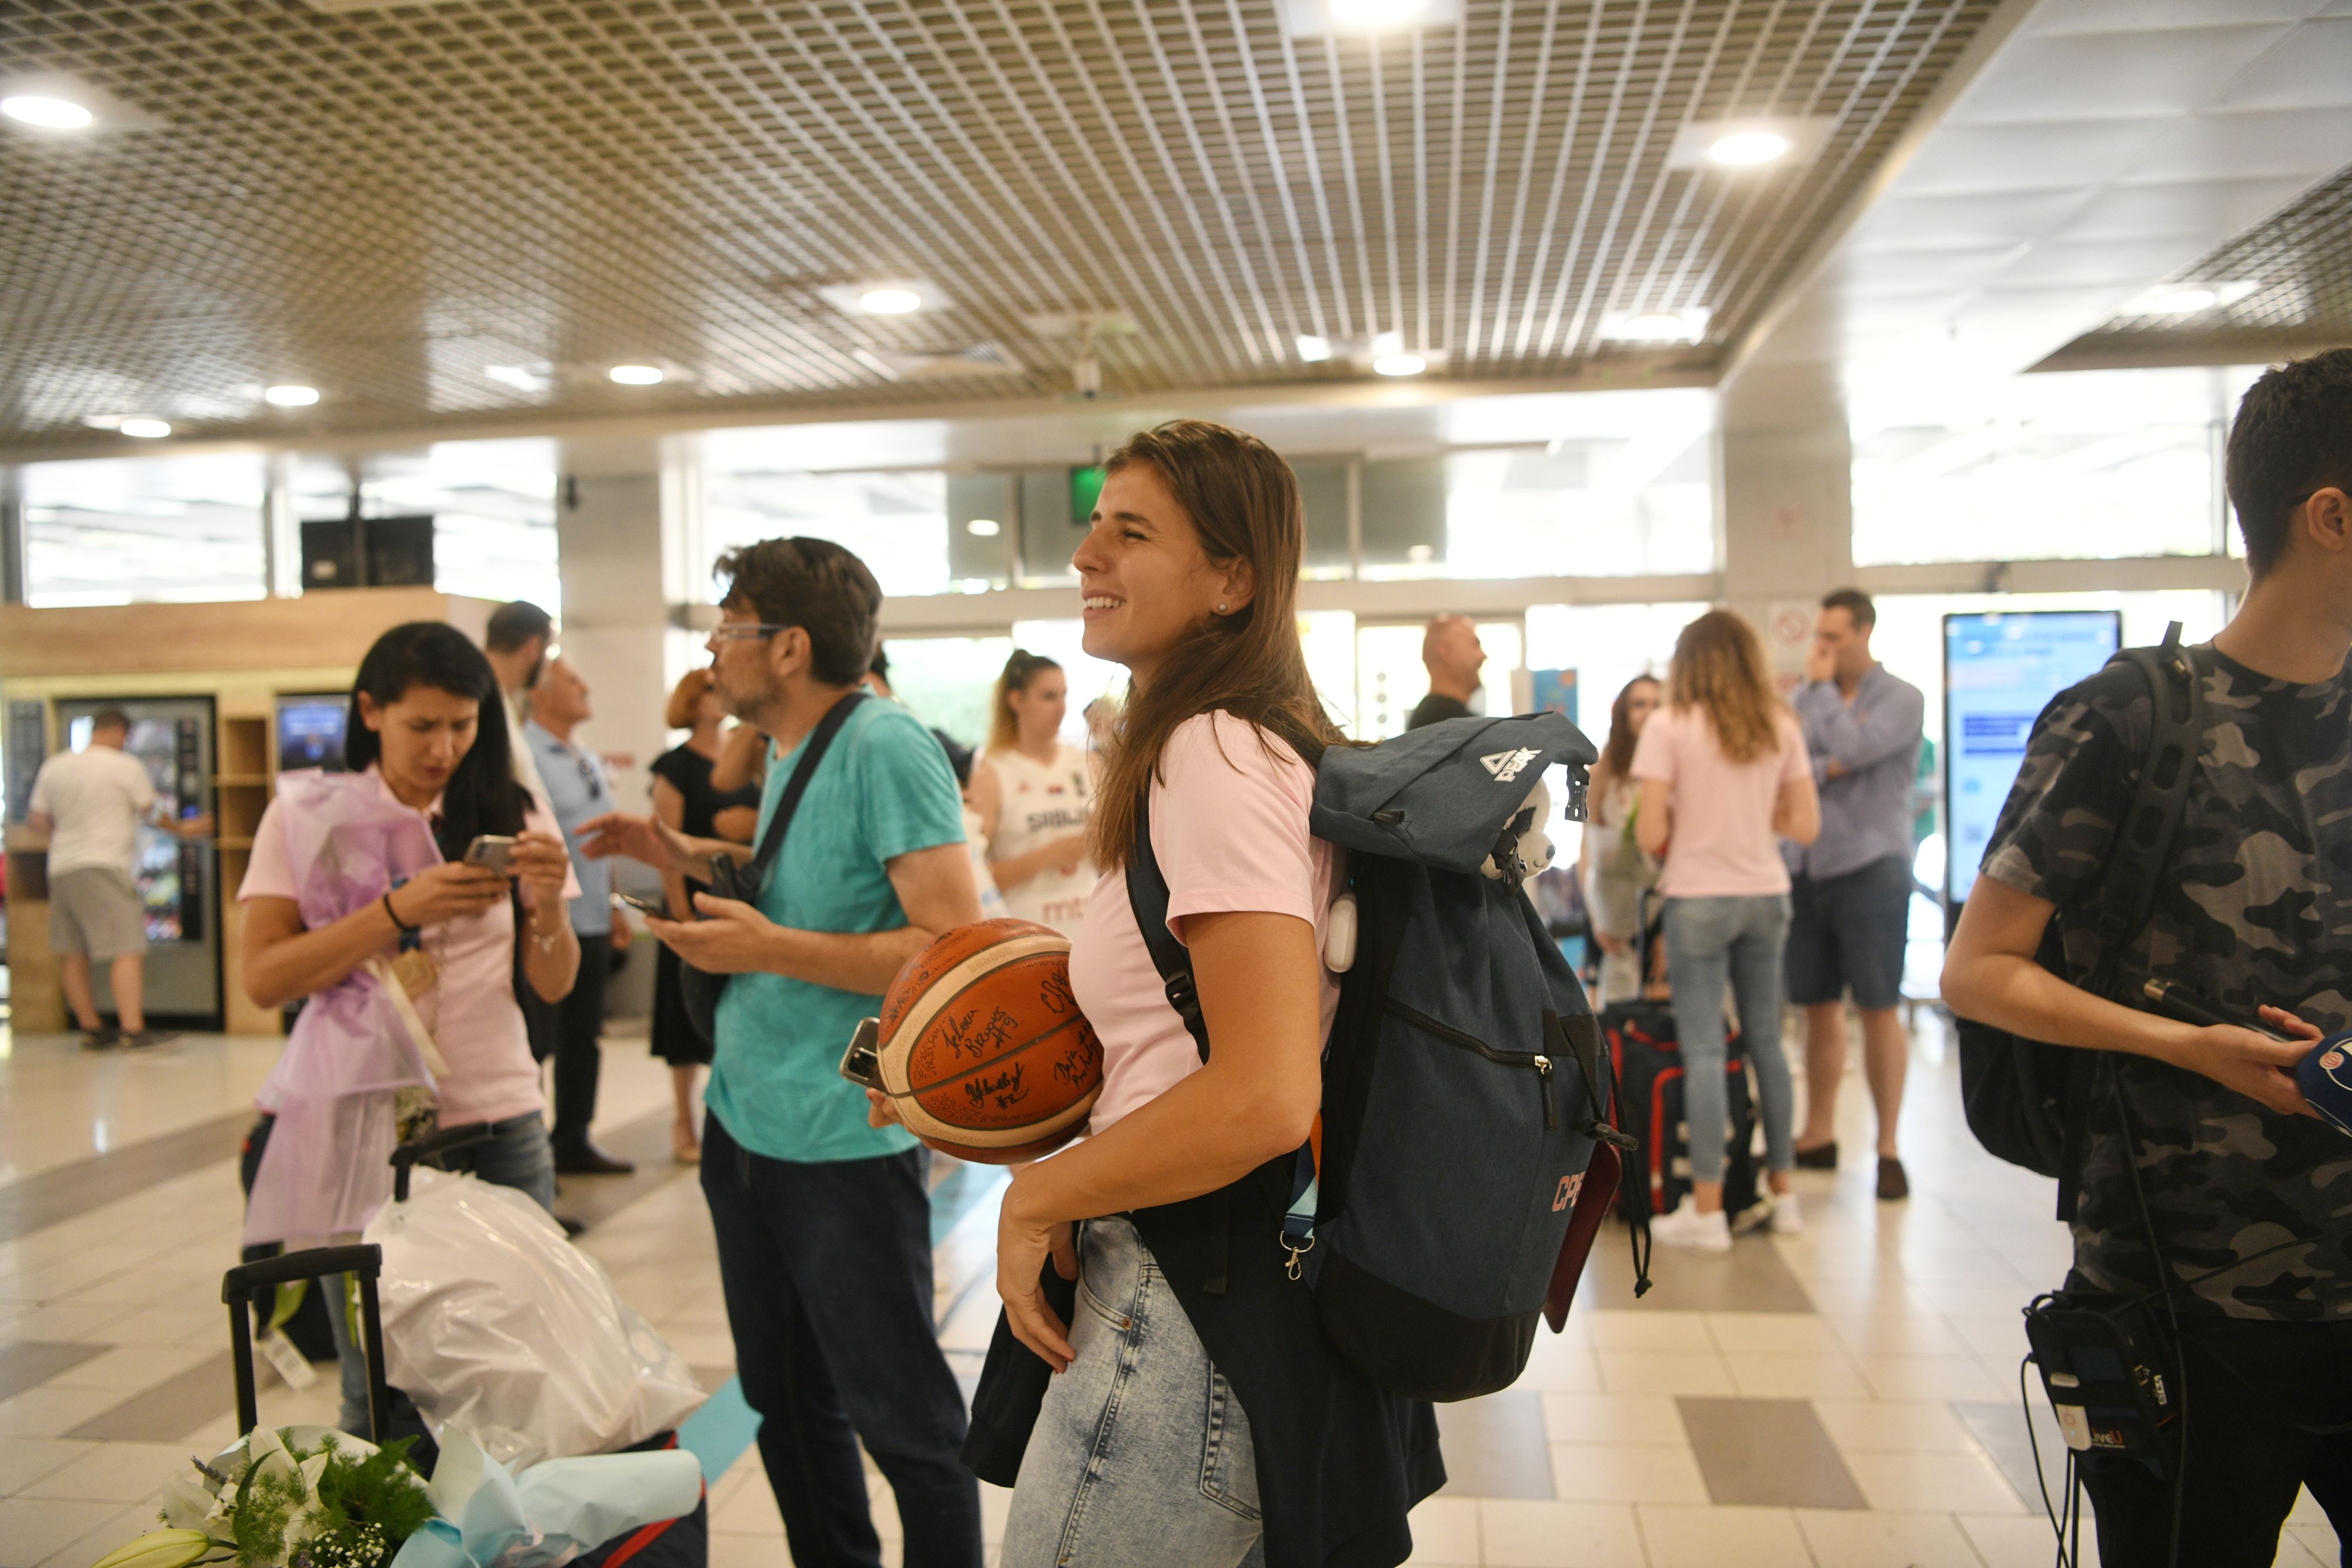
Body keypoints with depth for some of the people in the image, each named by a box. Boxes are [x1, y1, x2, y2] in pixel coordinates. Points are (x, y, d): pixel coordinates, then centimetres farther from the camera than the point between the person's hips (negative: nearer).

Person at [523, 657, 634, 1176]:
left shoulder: (591, 762, 16)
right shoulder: (525, 756, -12)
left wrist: (613, 903, 19)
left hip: (593, 923, 8)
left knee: (585, 1037, 14)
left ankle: (572, 1140, 25)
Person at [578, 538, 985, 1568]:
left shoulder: (886, 746, -19)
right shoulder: (790, 753, 9)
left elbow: (958, 947, -24)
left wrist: (768, 949, -24)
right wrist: (682, 855, 8)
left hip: (843, 1146, -9)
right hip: (744, 1125, 9)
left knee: (903, 1421, 6)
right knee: (786, 1404, 21)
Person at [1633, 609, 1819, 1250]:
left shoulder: (1669, 726, -7)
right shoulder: (1780, 727, 5)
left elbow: (1649, 834, -13)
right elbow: (1806, 825, 5)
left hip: (1697, 898, -4)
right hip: (1766, 893, 5)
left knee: (1703, 1051, -2)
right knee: (1765, 1040, 15)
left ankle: (1707, 1210, -1)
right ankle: (1784, 1191, 23)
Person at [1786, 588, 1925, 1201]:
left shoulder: (1901, 699, -2)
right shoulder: (1809, 699, 13)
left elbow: (1854, 749, -19)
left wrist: (1821, 686, -8)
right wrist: (1826, 769, -15)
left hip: (1871, 869, -5)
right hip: (1807, 869, 5)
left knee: (1879, 1010, -1)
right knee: (1819, 1008, 10)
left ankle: (1888, 1148, 6)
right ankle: (1818, 1134, 20)